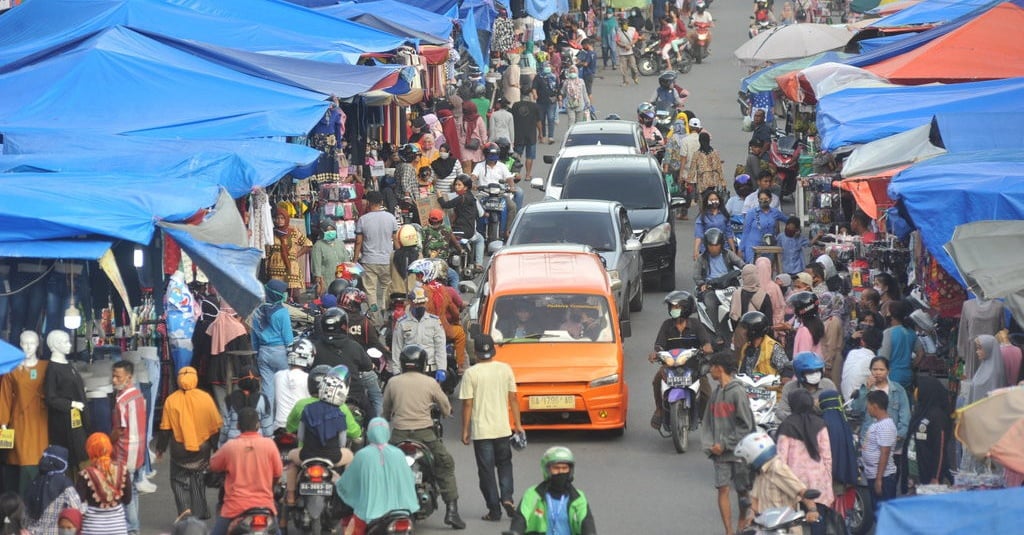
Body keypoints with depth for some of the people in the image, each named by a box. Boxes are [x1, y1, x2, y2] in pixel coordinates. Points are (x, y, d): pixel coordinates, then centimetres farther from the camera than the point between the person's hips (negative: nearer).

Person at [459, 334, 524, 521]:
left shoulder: (471, 373, -9)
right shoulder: (505, 369, 0)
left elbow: (467, 404, -8)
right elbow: (513, 399, 3)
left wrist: (465, 430, -1)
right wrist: (518, 424, 11)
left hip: (481, 430, -3)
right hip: (503, 428, 3)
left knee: (486, 470, 4)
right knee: (504, 464, 20)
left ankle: (494, 509, 2)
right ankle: (507, 497, 0)